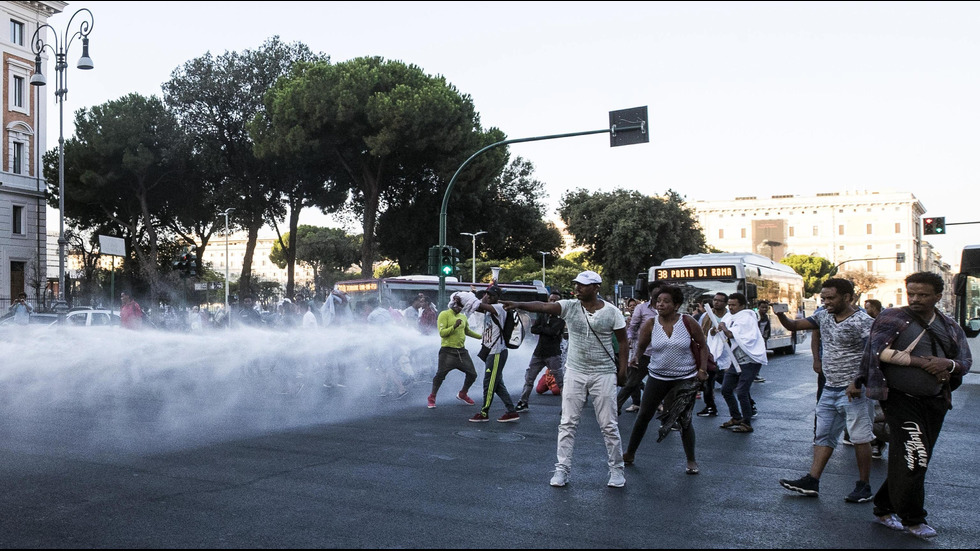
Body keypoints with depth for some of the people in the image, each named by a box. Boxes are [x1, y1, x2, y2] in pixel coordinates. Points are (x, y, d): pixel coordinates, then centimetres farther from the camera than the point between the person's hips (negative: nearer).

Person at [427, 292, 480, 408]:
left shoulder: (463, 317, 14)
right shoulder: (444, 314, -6)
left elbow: (467, 331, 32)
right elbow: (442, 333, -15)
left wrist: (482, 337, 33)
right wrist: (454, 326, -25)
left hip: (462, 351, 7)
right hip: (448, 351, -6)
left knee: (472, 374, 7)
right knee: (440, 374, -7)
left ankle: (462, 394, 30)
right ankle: (432, 398, 12)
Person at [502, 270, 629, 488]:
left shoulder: (612, 312, -6)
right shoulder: (570, 307, -4)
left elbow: (623, 342, 2)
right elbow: (543, 306, -19)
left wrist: (622, 368, -5)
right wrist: (518, 304, -34)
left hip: (603, 374, -2)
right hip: (575, 373, 2)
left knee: (609, 425, 5)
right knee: (567, 423, 4)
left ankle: (616, 469, 19)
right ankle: (562, 468, 13)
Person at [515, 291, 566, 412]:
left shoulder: (560, 317, -7)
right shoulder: (543, 314, 11)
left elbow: (553, 331, -21)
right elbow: (533, 329, 2)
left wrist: (542, 328, -6)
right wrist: (546, 329, -11)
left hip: (553, 353, -6)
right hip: (539, 352, 6)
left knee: (560, 380, -6)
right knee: (529, 377, 11)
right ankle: (523, 403, 22)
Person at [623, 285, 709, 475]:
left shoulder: (688, 322, -8)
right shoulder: (650, 324, -6)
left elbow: (703, 345, 2)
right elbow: (640, 348, 4)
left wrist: (702, 369, -5)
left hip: (686, 379, -1)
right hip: (658, 378, 1)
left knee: (684, 420, 2)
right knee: (644, 416, 5)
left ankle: (691, 461, 19)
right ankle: (629, 454, 20)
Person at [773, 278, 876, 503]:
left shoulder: (862, 321, -13)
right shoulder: (823, 316, 8)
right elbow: (793, 326, 11)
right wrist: (781, 314, -10)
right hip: (830, 389, 8)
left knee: (860, 438, 2)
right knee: (823, 436, 9)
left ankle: (864, 486, 14)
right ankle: (811, 482, 12)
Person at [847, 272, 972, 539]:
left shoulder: (950, 327, 12)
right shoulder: (893, 319, -4)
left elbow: (966, 361, 13)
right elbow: (880, 351, -15)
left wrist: (949, 364, -9)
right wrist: (921, 361, -16)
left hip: (935, 402, 6)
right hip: (901, 399, -6)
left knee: (914, 461, 10)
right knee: (915, 457, -11)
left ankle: (884, 510, 23)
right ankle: (912, 519, 5)